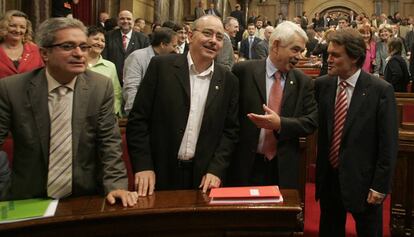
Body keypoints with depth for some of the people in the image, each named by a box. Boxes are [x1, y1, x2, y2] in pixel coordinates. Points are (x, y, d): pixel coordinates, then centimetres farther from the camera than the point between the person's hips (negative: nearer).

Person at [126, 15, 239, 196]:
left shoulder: (228, 81, 3)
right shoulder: (161, 66, -5)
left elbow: (230, 130, 5)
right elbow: (138, 118, -5)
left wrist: (216, 170, -5)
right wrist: (143, 166, -10)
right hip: (160, 173, -2)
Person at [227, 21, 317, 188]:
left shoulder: (303, 82, 4)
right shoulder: (243, 71, -5)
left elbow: (311, 121, -1)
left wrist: (280, 124, -17)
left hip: (284, 168, 2)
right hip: (246, 165, -2)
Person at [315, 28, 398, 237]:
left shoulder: (381, 90, -12)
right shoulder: (322, 85, 0)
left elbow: (388, 144, -10)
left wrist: (380, 186, -11)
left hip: (363, 181, -3)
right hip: (328, 179, 4)